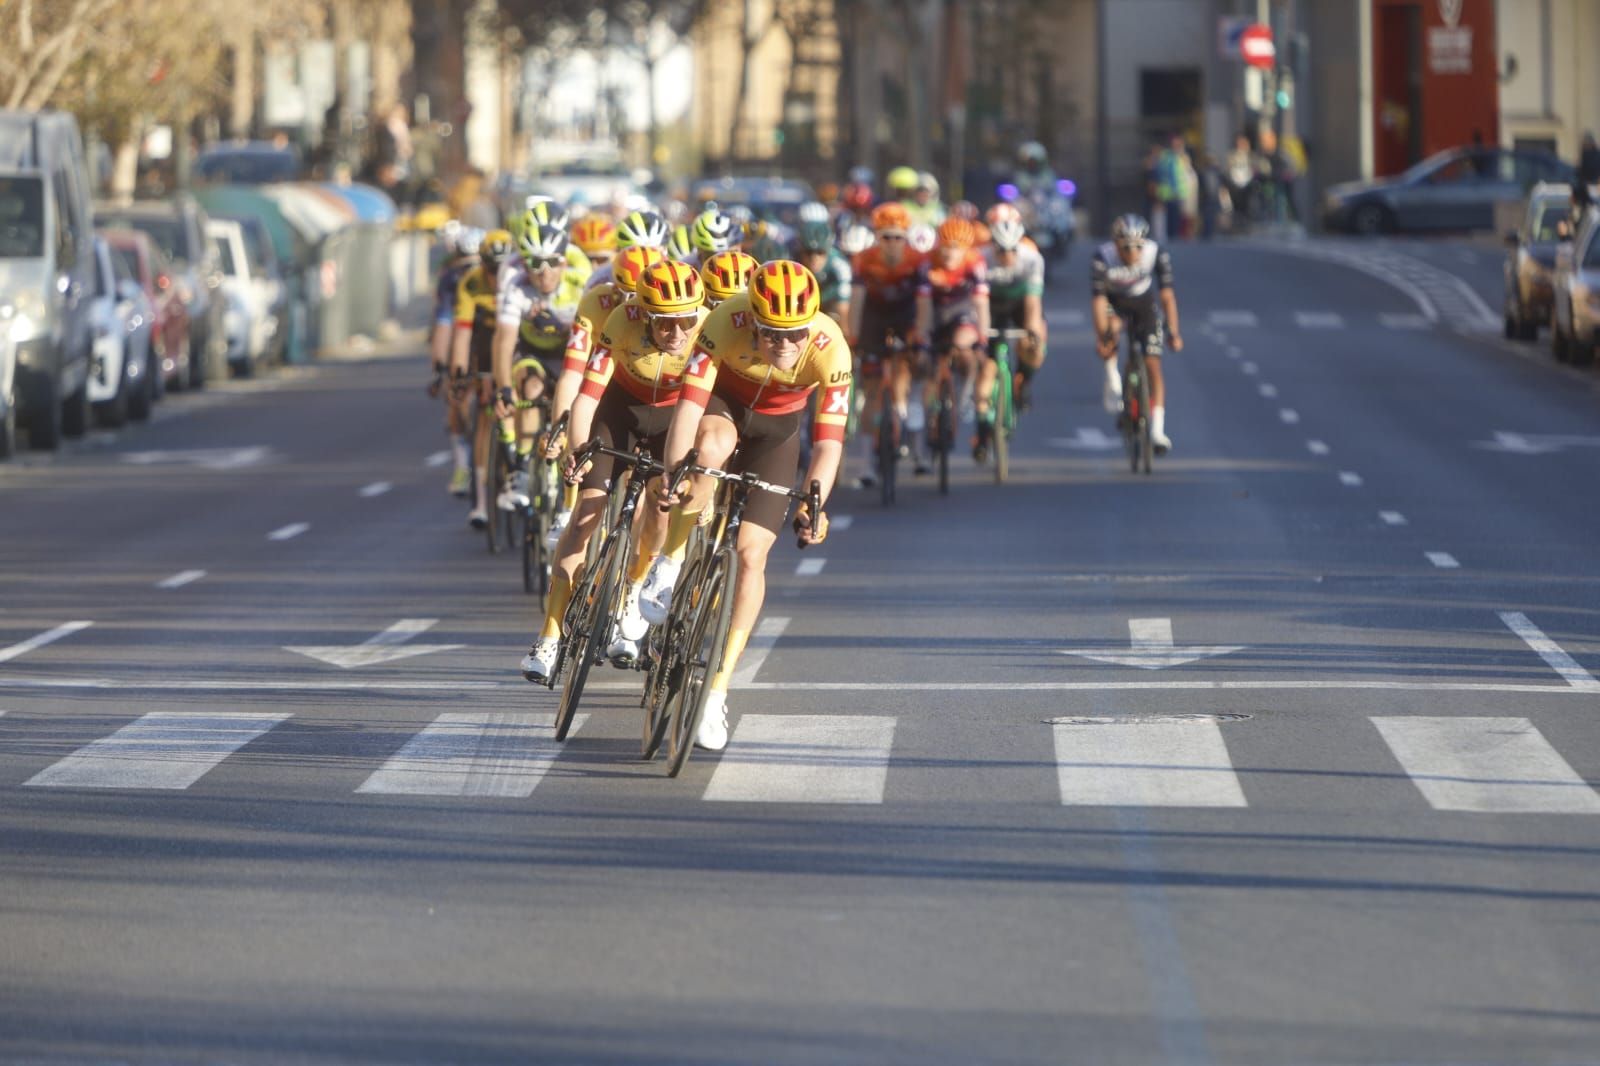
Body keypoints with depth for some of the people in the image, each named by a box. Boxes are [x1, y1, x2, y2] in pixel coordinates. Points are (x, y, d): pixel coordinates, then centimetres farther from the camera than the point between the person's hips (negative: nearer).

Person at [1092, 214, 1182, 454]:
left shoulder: (1156, 253, -27)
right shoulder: (1102, 258, -30)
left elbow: (1167, 294, -22)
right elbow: (1098, 299, -28)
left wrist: (1174, 332, -26)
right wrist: (1102, 336, -36)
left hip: (1145, 305, 1)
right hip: (1115, 303, -1)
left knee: (1153, 365, -8)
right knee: (1110, 329, -36)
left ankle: (1158, 430, -6)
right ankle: (1112, 377, -12)